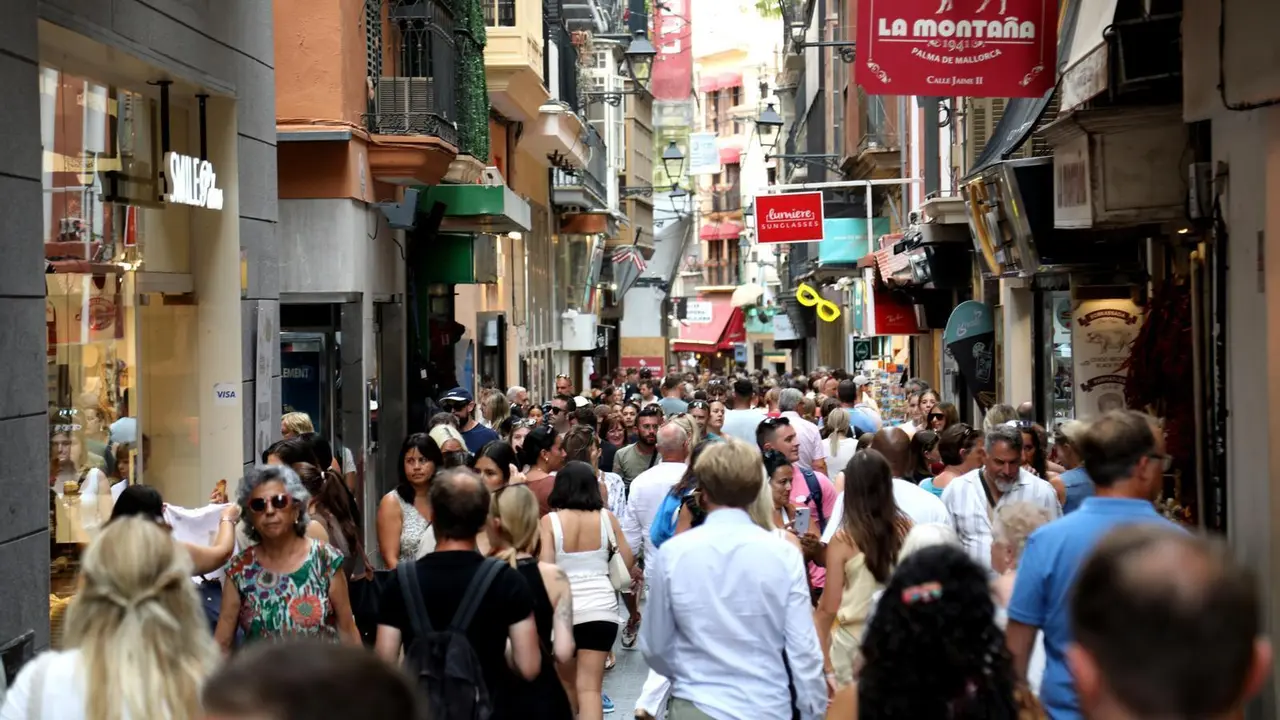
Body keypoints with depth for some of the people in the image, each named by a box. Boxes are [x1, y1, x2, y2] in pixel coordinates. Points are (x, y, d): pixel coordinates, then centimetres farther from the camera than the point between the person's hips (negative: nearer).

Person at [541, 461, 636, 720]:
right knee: (590, 686, -3)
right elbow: (628, 561, 8)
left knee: (565, 685, 20)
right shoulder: (606, 517, 0)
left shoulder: (550, 521, -6)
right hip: (601, 607, 1)